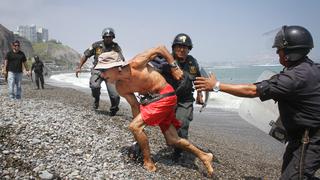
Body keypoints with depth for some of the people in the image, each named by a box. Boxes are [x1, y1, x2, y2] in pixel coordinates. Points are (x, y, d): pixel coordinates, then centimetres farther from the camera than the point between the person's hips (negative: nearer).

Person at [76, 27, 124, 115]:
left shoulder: (116, 47, -2)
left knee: (115, 94, -11)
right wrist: (79, 67, 2)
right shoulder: (96, 45, -1)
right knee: (95, 86, -30)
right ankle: (96, 99, 7)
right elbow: (85, 55, 7)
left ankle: (113, 109, 23)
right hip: (98, 70, 0)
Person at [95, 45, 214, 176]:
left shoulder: (135, 64, -24)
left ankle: (148, 163, 1)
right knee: (172, 140, 10)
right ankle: (204, 156, 25)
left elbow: (160, 48, -12)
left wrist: (174, 67, -9)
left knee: (133, 126, -15)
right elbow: (134, 105, 5)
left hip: (165, 96, -8)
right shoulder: (120, 88, -5)